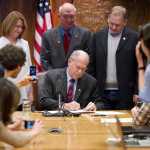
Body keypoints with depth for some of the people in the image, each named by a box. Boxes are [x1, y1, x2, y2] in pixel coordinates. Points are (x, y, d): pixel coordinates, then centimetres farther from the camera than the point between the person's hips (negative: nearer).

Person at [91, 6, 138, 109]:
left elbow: (139, 67, -2)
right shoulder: (98, 36, 5)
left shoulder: (134, 37, -4)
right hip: (102, 93, 2)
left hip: (124, 93, -2)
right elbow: (93, 65, 9)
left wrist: (137, 93, -5)